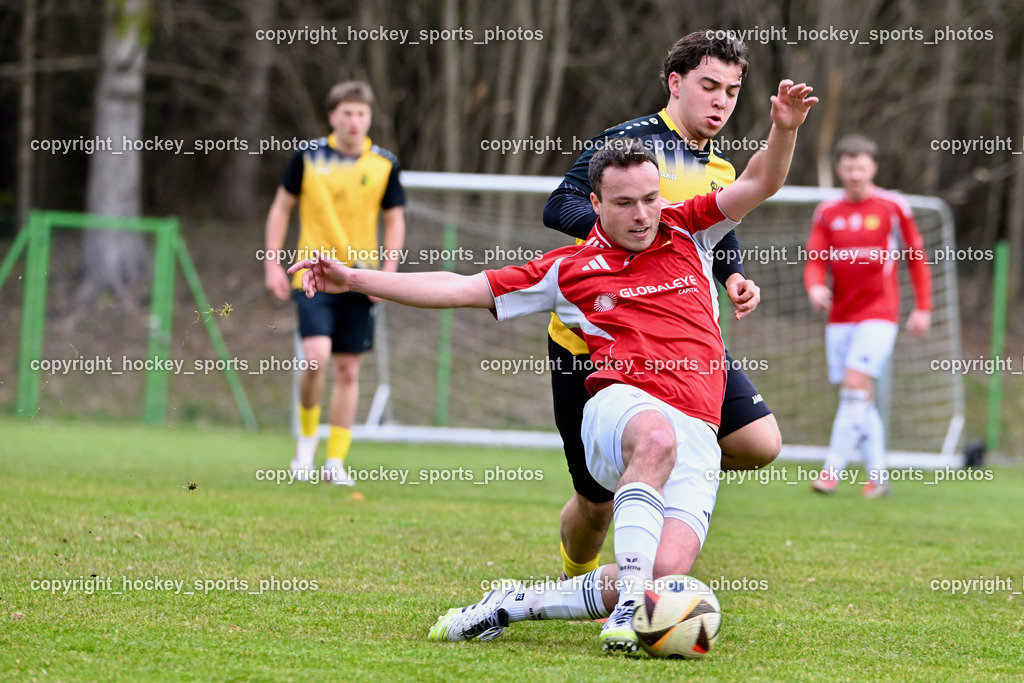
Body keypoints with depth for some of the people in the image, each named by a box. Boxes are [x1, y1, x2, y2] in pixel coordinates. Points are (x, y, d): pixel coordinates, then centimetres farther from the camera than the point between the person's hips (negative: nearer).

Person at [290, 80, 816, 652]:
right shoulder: (570, 270, 13)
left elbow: (760, 183, 14)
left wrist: (785, 130, -8)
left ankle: (518, 603, -3)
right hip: (620, 407, -2)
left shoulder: (687, 232, 18)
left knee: (665, 573, -21)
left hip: (699, 432, 2)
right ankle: (627, 604, -42)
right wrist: (354, 279, 10)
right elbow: (461, 288, 14)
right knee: (657, 436, -43)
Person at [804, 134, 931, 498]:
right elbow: (814, 261, 1)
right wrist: (815, 288, -22)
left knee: (855, 386, -17)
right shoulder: (827, 213, 6)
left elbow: (916, 257, 6)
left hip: (879, 314, -4)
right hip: (840, 315, 4)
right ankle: (878, 476, 12)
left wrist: (923, 308, 2)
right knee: (860, 400, 5)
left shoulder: (893, 207, -2)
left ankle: (832, 471, -19)